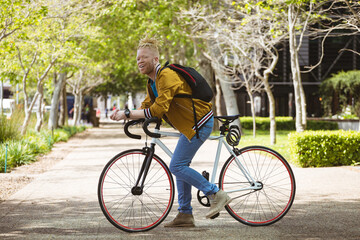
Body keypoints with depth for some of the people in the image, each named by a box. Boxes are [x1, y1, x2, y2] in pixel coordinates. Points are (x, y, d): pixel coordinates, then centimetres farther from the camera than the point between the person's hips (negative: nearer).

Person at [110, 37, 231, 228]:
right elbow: (147, 107, 11)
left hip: (199, 123, -11)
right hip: (189, 125, 11)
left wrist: (128, 114, -24)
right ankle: (185, 215, 15)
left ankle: (216, 195, -6)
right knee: (181, 166, 10)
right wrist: (124, 115, -7)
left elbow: (158, 109, -27)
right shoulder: (152, 82, 13)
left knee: (177, 166, -12)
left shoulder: (166, 75, -20)